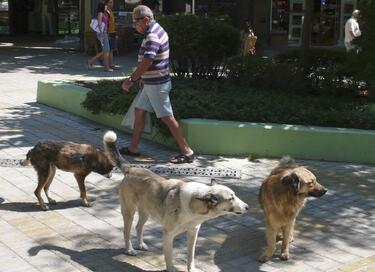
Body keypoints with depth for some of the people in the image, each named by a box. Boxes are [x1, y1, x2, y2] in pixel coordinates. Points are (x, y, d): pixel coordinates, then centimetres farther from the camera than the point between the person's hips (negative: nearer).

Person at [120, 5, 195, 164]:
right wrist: (143, 79, 22)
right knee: (138, 111, 15)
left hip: (157, 85, -10)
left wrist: (131, 80, -23)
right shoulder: (155, 30, 11)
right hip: (151, 83, 10)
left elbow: (146, 63, -29)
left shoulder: (153, 36, -21)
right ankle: (133, 148, 24)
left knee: (167, 118, -6)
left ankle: (187, 152, 0)